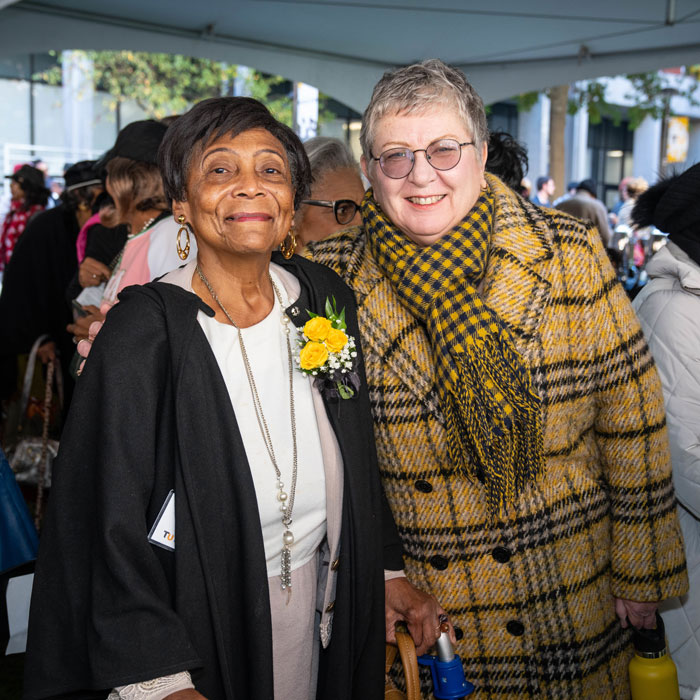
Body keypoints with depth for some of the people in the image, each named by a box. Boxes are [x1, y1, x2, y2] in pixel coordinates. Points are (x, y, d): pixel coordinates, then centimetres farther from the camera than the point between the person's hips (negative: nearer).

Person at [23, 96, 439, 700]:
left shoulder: (325, 296, -5)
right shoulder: (146, 328, -19)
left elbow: (363, 461, 5)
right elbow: (114, 526, -19)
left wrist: (388, 570, 4)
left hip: (324, 603, 5)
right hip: (205, 619, -4)